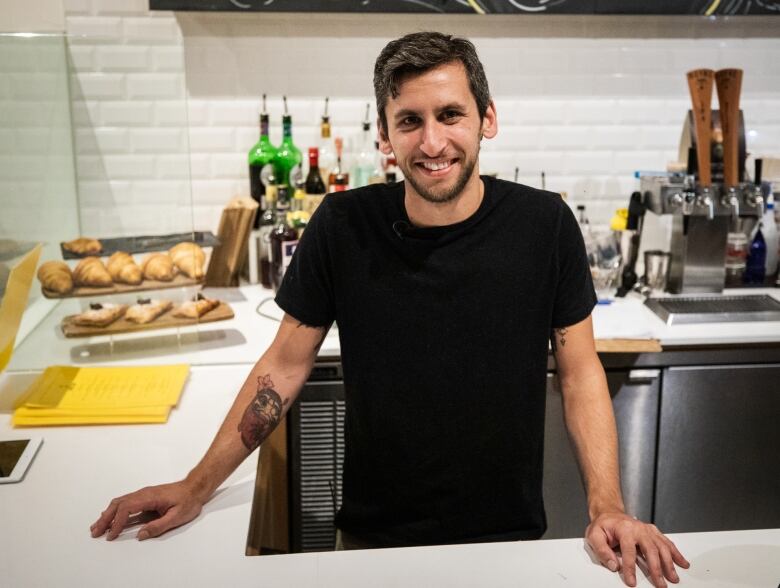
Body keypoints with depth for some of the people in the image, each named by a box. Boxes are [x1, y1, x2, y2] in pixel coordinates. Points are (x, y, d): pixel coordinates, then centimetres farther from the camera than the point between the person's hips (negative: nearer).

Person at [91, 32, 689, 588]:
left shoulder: (545, 224, -14)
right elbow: (287, 363, -5)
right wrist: (197, 486, -6)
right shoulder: (343, 225, -14)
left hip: (508, 535, 1)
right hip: (372, 535, 0)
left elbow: (580, 372, -6)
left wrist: (608, 507, -16)